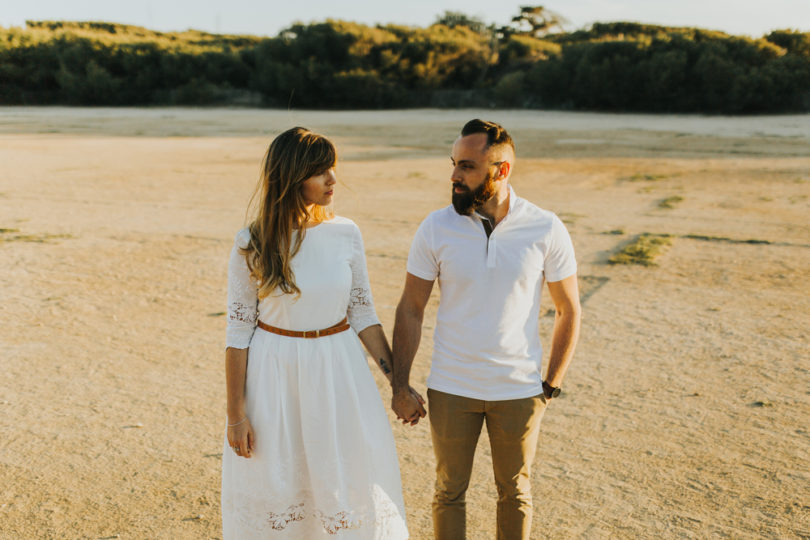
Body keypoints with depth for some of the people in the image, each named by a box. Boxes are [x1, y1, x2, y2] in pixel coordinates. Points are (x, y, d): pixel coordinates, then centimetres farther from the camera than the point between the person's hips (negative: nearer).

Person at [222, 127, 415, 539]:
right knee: (274, 488, 10)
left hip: (337, 371, 2)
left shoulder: (346, 234, -3)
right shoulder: (251, 245, -10)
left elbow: (362, 314, 5)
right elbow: (238, 332, -5)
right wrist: (235, 415, -5)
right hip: (273, 373, -2)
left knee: (355, 484, 9)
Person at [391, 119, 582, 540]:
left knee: (515, 492, 17)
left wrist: (551, 386, -1)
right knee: (449, 491, 15)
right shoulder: (436, 228, -9)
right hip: (450, 390, 0)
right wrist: (400, 387, -2)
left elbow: (569, 310, 0)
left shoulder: (547, 230, -10)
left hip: (519, 391, 0)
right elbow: (410, 310, -2)